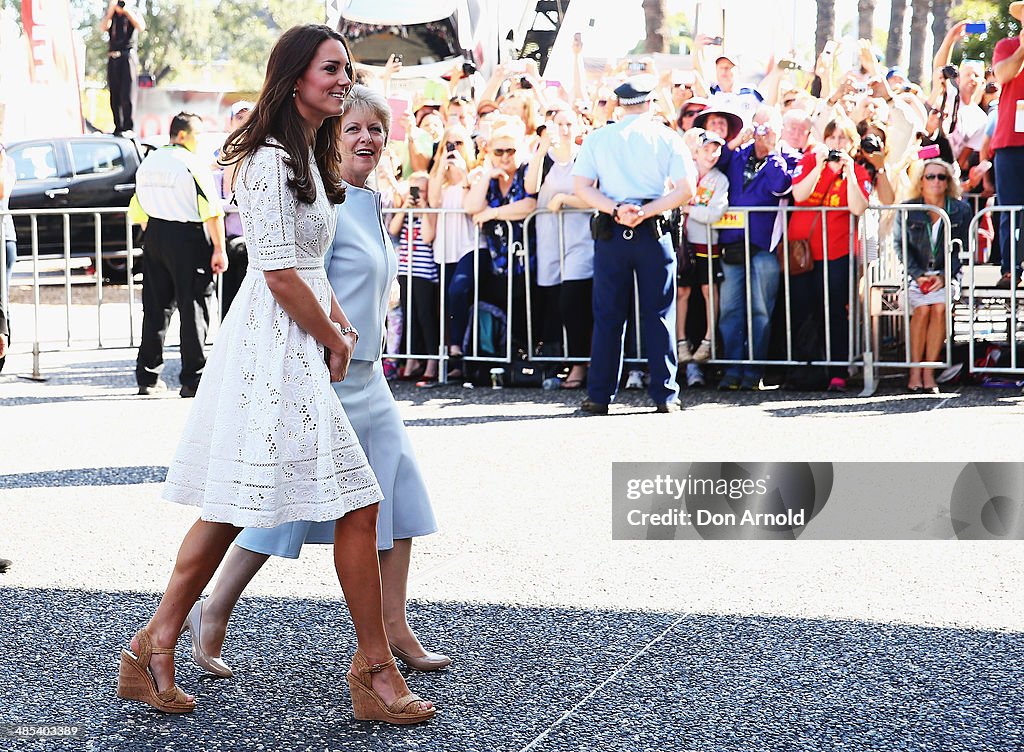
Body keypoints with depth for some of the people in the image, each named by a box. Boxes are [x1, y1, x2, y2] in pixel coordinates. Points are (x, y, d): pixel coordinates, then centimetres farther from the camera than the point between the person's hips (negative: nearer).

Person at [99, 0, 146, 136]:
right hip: (113, 57, 3)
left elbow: (141, 27, -11)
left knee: (128, 93, -11)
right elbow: (103, 28, -5)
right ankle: (118, 127, 8)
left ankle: (128, 128, -13)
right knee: (114, 94, 3)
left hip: (128, 56, -3)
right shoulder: (110, 15, 14)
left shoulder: (133, 13, 8)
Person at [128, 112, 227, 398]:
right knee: (193, 309, -2)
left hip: (154, 235, 7)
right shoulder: (193, 163, -10)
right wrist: (219, 249, -13)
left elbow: (138, 210, 16)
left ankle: (148, 378, 15)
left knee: (155, 308, 12)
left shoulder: (149, 162, 11)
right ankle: (193, 381, -2)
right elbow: (212, 211, -16)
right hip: (188, 238, -7)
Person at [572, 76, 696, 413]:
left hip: (610, 233, 1)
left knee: (608, 314, 5)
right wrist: (646, 211, -12)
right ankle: (664, 395, 2)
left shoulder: (597, 138, 6)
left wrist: (616, 209, -11)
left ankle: (599, 395, 5)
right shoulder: (667, 137, 3)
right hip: (654, 233, -1)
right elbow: (686, 189, -7)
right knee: (658, 313, 3)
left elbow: (582, 188, -3)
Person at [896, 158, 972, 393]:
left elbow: (962, 249, 2)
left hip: (947, 274, 0)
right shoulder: (907, 209, 5)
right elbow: (902, 246, 3)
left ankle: (929, 371, -24)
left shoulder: (961, 210, 5)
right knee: (922, 309, -28)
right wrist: (919, 275, -11)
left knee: (940, 307, -29)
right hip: (916, 273, 0)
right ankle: (915, 371, -22)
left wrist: (944, 277, -12)